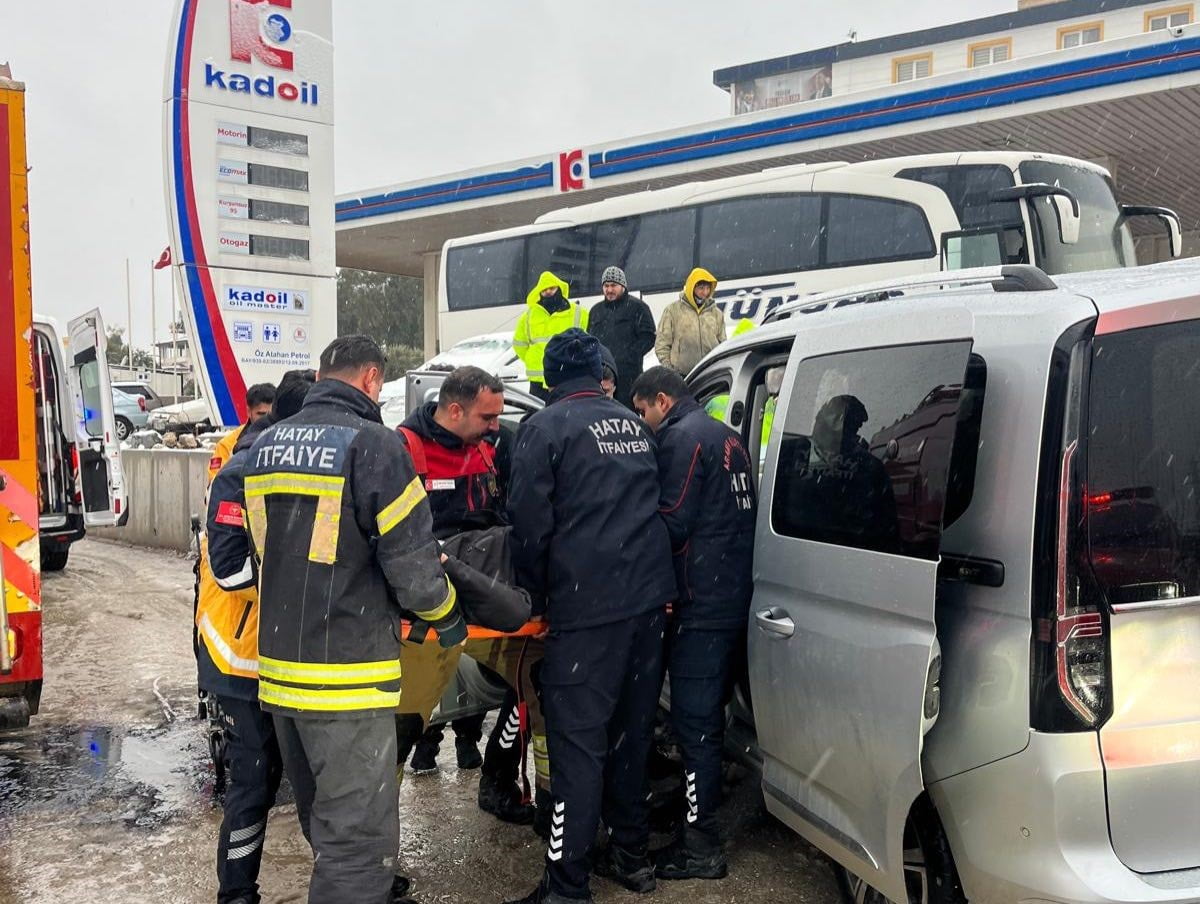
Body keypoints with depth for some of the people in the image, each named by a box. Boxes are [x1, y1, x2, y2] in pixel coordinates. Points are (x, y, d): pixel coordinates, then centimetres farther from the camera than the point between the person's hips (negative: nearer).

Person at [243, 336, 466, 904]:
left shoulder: (265, 445, 9)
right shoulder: (372, 444, -15)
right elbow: (412, 560, -15)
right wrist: (447, 618, 3)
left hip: (279, 665, 8)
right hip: (346, 676, -8)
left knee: (323, 821, 24)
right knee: (358, 836, -1)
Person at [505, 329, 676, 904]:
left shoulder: (545, 427, -5)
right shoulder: (633, 424, 15)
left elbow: (530, 524, -8)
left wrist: (535, 590, 6)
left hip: (586, 606, -6)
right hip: (649, 597, 7)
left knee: (578, 744, -3)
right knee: (632, 732, 16)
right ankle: (630, 856, 28)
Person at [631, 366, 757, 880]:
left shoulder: (683, 437, -10)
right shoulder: (724, 436, 18)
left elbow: (673, 523, -16)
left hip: (702, 604, -10)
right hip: (733, 598, 10)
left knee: (694, 720, -3)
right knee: (707, 713, 17)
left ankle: (700, 845, 3)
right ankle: (701, 812, 29)